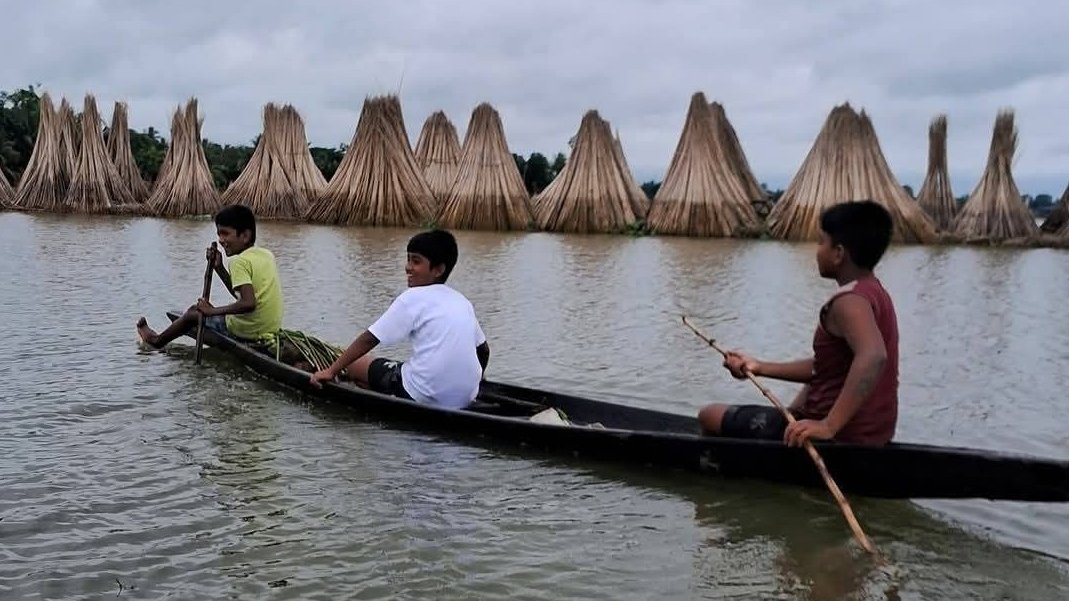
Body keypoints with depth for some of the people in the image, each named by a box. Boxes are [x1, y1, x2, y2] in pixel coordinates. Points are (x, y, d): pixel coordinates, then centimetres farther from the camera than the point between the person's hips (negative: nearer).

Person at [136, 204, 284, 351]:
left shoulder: (240, 261, -16)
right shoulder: (267, 255, 8)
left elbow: (248, 303, -28)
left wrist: (213, 311, -19)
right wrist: (219, 267, 11)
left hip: (248, 332, -8)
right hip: (271, 329, 8)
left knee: (193, 312, 15)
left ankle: (157, 340, 41)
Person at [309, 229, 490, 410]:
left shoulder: (413, 297, -6)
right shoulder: (462, 301, 11)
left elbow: (369, 339, -5)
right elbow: (483, 350, 17)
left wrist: (331, 371, 3)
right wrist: (471, 383, 34)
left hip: (423, 397, -7)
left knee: (355, 362, 11)